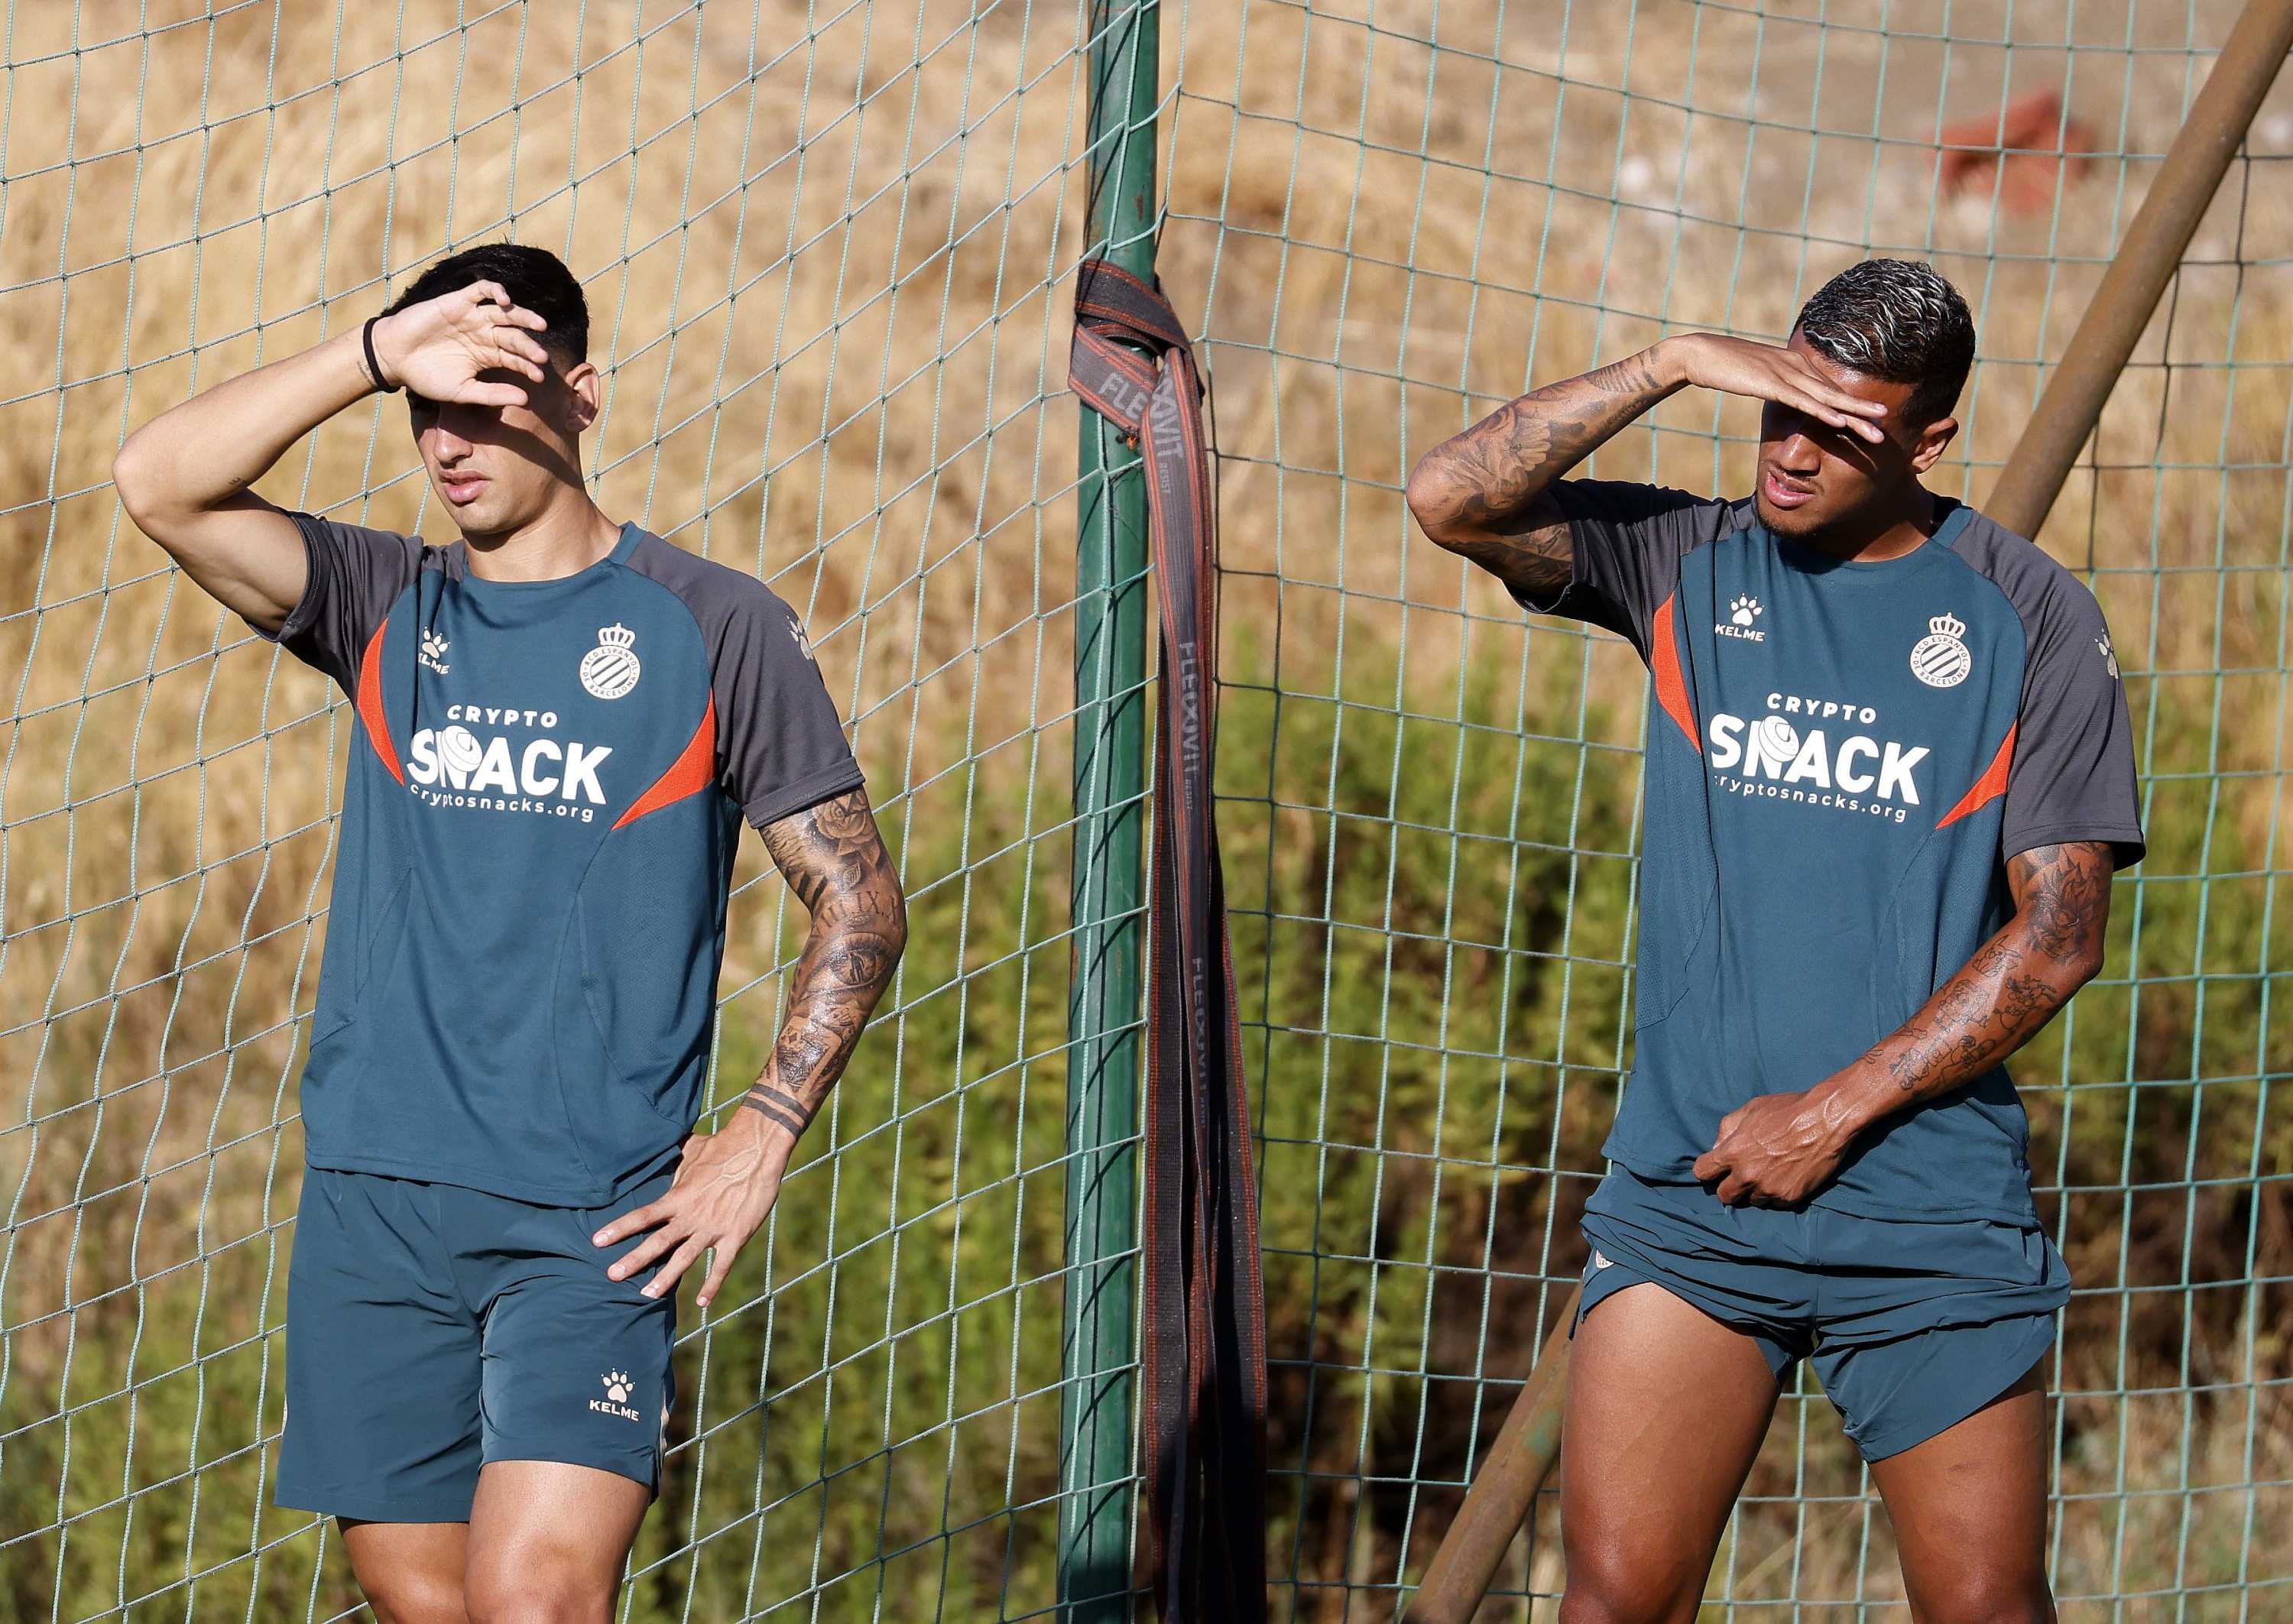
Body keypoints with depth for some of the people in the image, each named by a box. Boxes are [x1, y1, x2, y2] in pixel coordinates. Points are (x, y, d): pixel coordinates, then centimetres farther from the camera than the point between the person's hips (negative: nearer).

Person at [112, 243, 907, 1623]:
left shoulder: (716, 629, 3)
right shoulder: (387, 607, 11)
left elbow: (862, 902, 5)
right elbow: (163, 484, -4)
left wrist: (766, 1130, -6)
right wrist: (378, 355, -13)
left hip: (593, 1212, -4)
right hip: (373, 1197, 4)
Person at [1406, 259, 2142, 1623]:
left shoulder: (2032, 617, 0)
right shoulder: (1687, 565, 7)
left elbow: (2060, 936, -3)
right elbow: (1452, 500, -6)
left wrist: (1834, 1112, -8)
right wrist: (1674, 363, -13)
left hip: (1932, 1218, -1)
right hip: (1687, 1200, 1)